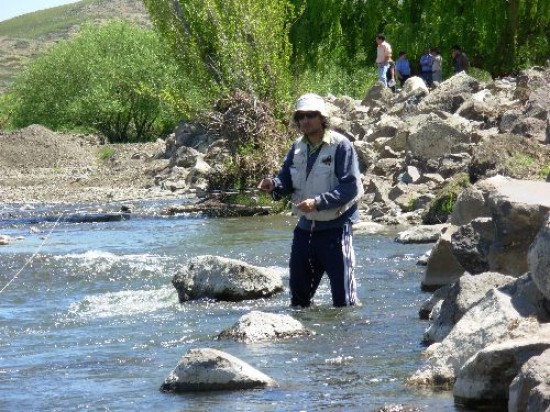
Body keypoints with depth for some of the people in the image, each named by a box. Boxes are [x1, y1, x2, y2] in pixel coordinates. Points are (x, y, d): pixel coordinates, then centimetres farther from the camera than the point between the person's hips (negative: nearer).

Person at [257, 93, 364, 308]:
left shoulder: (340, 146, -12)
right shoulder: (298, 147, 9)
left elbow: (351, 188, -19)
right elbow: (286, 180, 9)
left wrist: (318, 202, -27)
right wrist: (274, 185, -15)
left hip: (334, 228, -7)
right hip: (305, 227, 7)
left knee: (343, 298, -2)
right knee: (298, 294, 15)